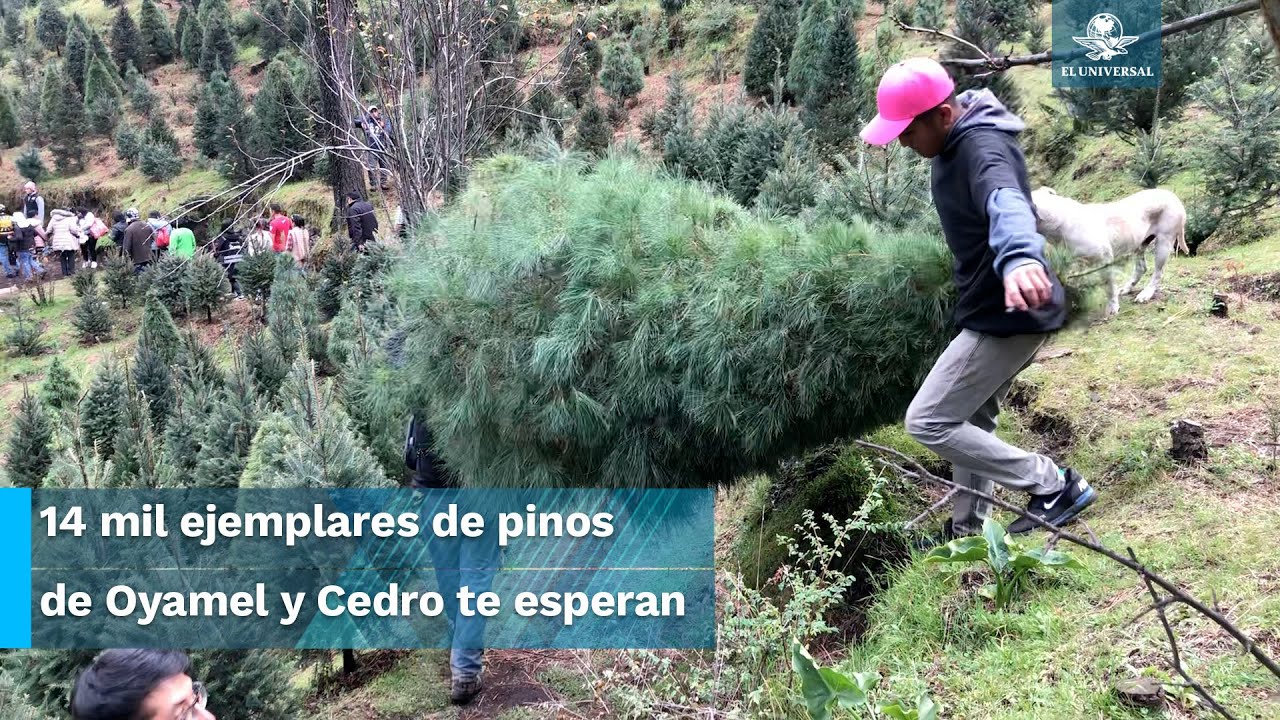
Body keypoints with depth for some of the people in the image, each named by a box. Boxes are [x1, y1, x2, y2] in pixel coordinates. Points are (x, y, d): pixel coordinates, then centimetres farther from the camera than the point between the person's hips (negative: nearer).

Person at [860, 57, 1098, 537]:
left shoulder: (982, 148, -25)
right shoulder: (956, 141, 6)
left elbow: (1006, 202, -49)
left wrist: (1019, 257, -69)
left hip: (1008, 316, -10)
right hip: (994, 313, 10)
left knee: (927, 422, -7)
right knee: (971, 422, 18)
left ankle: (1055, 486, -2)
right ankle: (968, 531, 30)